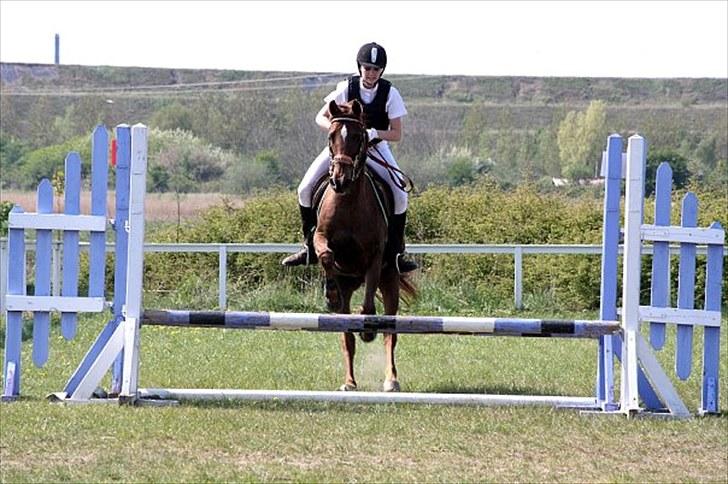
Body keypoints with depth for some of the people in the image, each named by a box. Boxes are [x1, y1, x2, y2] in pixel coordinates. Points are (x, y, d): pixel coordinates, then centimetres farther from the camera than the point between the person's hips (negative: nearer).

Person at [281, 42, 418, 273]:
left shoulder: (390, 93, -11)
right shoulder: (347, 88, -10)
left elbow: (396, 134, -11)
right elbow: (321, 118, -5)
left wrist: (374, 133, -31)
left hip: (375, 147, -1)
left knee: (400, 195, -23)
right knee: (306, 189, -14)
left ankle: (396, 252, -6)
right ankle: (309, 247, 1)